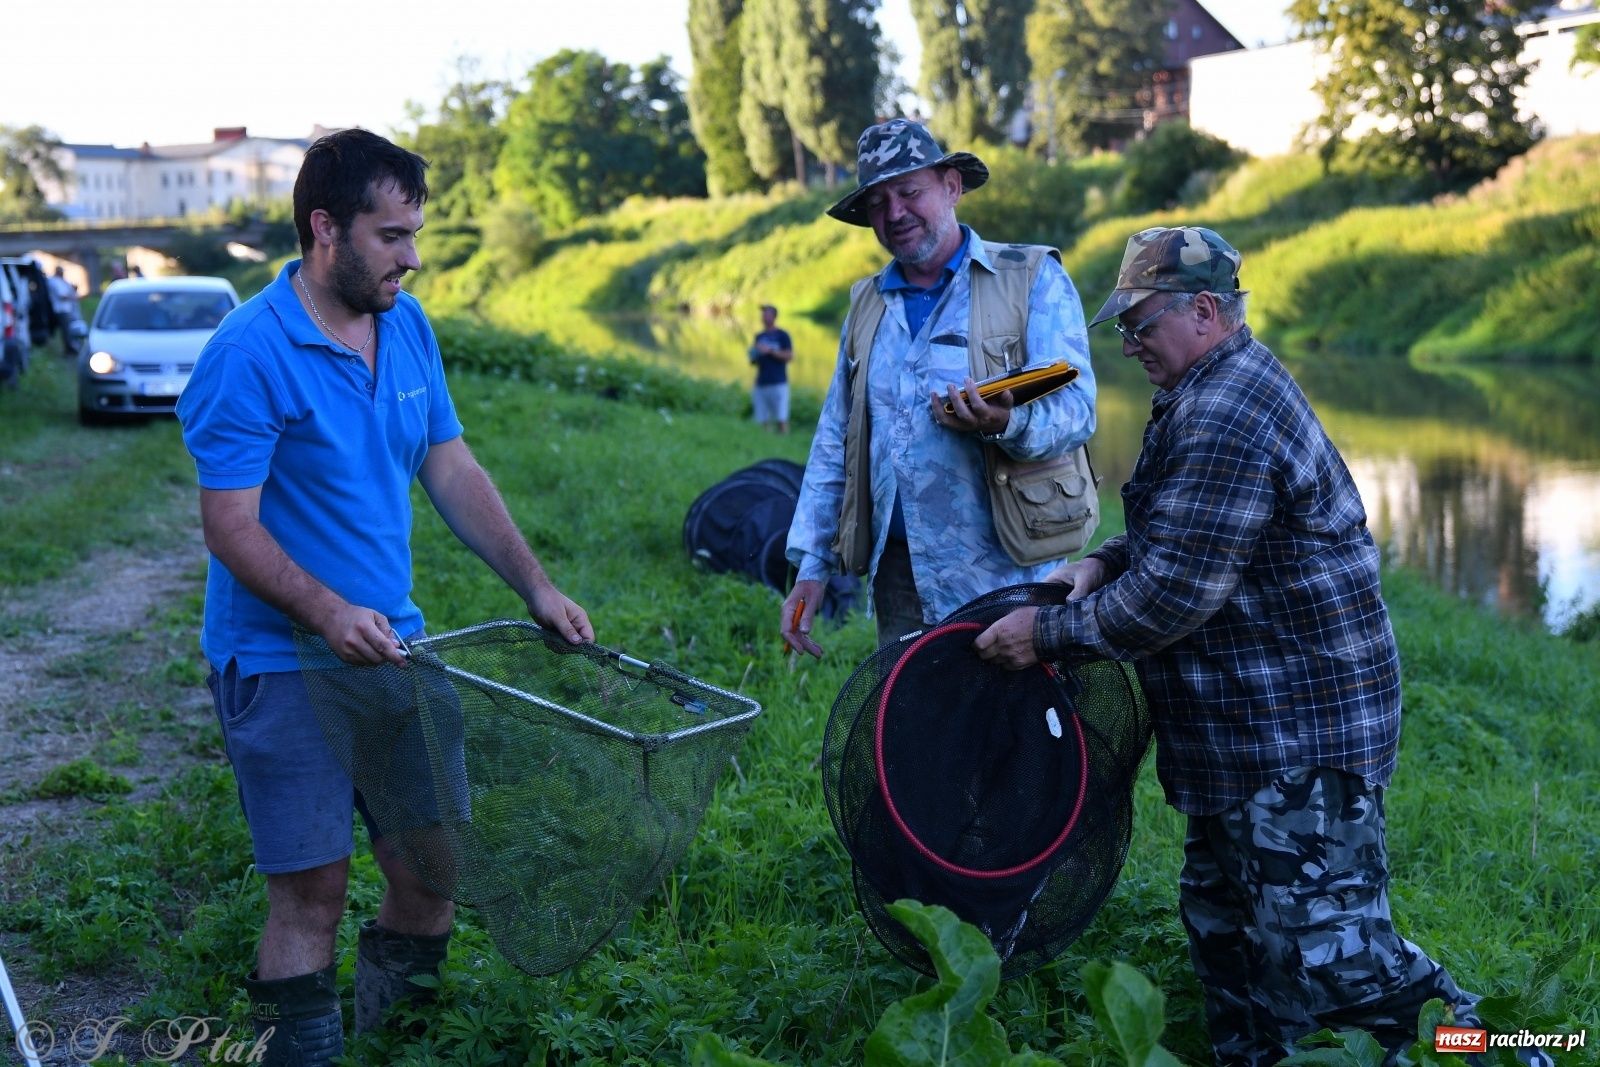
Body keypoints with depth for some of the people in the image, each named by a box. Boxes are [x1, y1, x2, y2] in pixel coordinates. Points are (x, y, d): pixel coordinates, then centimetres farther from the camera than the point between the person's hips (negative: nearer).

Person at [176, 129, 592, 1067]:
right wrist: (329, 613, -31)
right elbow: (231, 527, -17)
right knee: (313, 892, -2)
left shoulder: (408, 328, 5)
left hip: (393, 646, 7)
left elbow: (453, 470, 11)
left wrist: (536, 585, 3)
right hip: (283, 665, -6)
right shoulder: (249, 355, -16)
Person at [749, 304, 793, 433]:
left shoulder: (782, 335, 3)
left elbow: (790, 355, -6)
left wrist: (770, 350, -12)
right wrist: (753, 357, 2)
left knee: (781, 419, -9)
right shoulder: (759, 336, 18)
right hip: (761, 384, 5)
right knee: (764, 420, 0)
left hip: (778, 383, -5)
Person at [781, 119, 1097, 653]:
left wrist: (1007, 424, -33)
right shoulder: (867, 303, 15)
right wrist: (811, 566, 12)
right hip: (898, 575, 5)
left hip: (1006, 574, -4)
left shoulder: (1032, 278, -1)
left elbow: (1076, 406, -12)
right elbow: (834, 444, 17)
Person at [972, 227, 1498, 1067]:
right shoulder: (1217, 394, 13)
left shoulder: (1228, 420, -22)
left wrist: (1048, 634, -15)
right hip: (1244, 733, 11)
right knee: (1225, 930, 20)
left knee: (1326, 962, -10)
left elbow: (1169, 597, -25)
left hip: (1300, 744, -11)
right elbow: (1184, 536, 24)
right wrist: (1104, 563, 6)